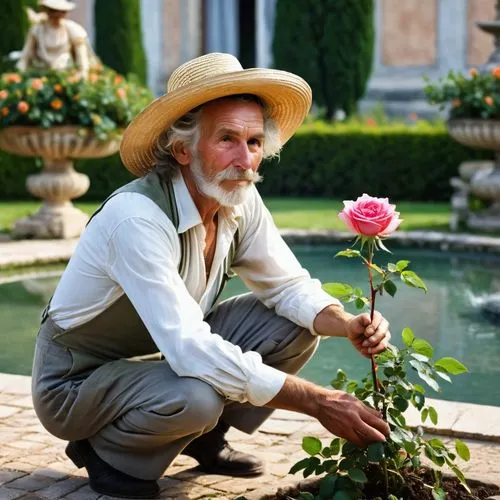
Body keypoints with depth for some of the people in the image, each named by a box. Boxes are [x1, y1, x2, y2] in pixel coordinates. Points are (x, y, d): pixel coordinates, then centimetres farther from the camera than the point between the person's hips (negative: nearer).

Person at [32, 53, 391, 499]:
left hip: (161, 356, 7)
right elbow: (192, 352, -38)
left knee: (295, 326, -8)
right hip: (76, 380, -7)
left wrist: (348, 325, -23)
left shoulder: (241, 202, -11)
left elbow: (290, 286, 0)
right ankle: (105, 451, -4)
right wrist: (318, 402, -36)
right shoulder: (138, 218, -33)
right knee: (195, 397, -36)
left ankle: (206, 439, 10)